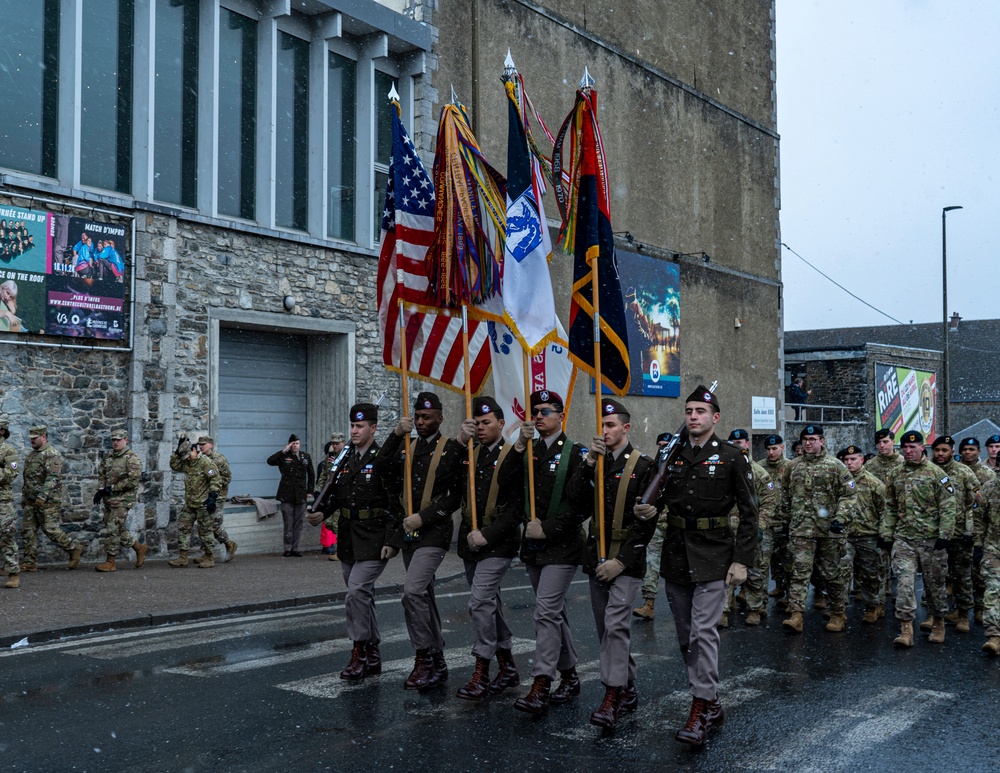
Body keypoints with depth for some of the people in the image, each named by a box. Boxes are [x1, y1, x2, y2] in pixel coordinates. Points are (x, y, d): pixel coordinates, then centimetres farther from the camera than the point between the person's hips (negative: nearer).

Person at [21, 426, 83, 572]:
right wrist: (24, 496, 22)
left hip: (47, 501, -9)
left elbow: (53, 478, -22)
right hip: (31, 501, 9)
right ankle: (30, 563, 10)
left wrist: (42, 496, -28)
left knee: (51, 530, -7)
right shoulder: (32, 454, 17)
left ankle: (74, 549, 9)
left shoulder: (52, 454, -13)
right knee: (27, 531, 5)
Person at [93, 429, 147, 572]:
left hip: (123, 499, -8)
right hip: (109, 499, 8)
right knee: (118, 529, 12)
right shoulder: (108, 457, 13)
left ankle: (110, 562, -1)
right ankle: (139, 547, 29)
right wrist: (101, 489, -3)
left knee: (112, 529, -8)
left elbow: (133, 480, -18)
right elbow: (101, 474, 16)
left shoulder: (132, 458, -11)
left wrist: (113, 488, -17)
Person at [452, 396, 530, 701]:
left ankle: (481, 673, -4)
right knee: (490, 603, 13)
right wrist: (461, 439, -18)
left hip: (498, 543, -6)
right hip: (470, 540, 7)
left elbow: (518, 506, -15)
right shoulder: (469, 454, 9)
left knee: (480, 602, -13)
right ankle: (508, 667, 25)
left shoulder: (513, 456, -7)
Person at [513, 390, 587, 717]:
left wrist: (548, 529, -16)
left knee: (546, 612, -13)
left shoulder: (576, 453, -7)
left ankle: (540, 687, -13)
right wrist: (528, 523, -7)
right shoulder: (527, 452, 11)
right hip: (533, 545, 7)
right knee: (555, 612, 15)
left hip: (562, 546, -7)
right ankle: (570, 675, 26)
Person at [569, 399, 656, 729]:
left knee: (615, 624, -15)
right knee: (606, 629, 11)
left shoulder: (642, 465, -6)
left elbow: (646, 519, -11)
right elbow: (576, 504, -4)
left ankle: (612, 695, -11)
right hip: (597, 558, 6)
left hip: (626, 558, -6)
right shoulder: (593, 464, 10)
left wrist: (621, 560, -16)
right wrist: (588, 463, -14)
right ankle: (627, 690, 24)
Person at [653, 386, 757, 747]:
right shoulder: (672, 456, 9)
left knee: (703, 632, -12)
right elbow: (658, 499, 17)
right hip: (676, 555, 5)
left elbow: (749, 513, -4)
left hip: (712, 556, -5)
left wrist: (741, 561, -10)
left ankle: (701, 710, -6)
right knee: (685, 635, 10)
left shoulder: (731, 457, -4)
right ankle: (711, 705, 23)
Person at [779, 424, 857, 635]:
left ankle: (839, 615, 23)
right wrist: (787, 518, 20)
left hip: (829, 530, -2)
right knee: (800, 571, -6)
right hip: (801, 530, 2)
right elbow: (786, 496, 23)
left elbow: (848, 495, -3)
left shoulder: (835, 466, -1)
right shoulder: (793, 468, 10)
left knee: (831, 574, 8)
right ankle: (795, 616, -11)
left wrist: (841, 518, -14)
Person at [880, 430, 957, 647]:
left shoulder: (936, 473, -3)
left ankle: (939, 624, 28)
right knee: (905, 580, -8)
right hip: (903, 538, 3)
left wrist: (944, 535, -12)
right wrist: (887, 534, 10)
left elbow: (948, 507, -5)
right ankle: (906, 629, -9)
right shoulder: (895, 475, 10)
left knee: (934, 582, 9)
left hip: (931, 538, -3)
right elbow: (890, 508, 15)